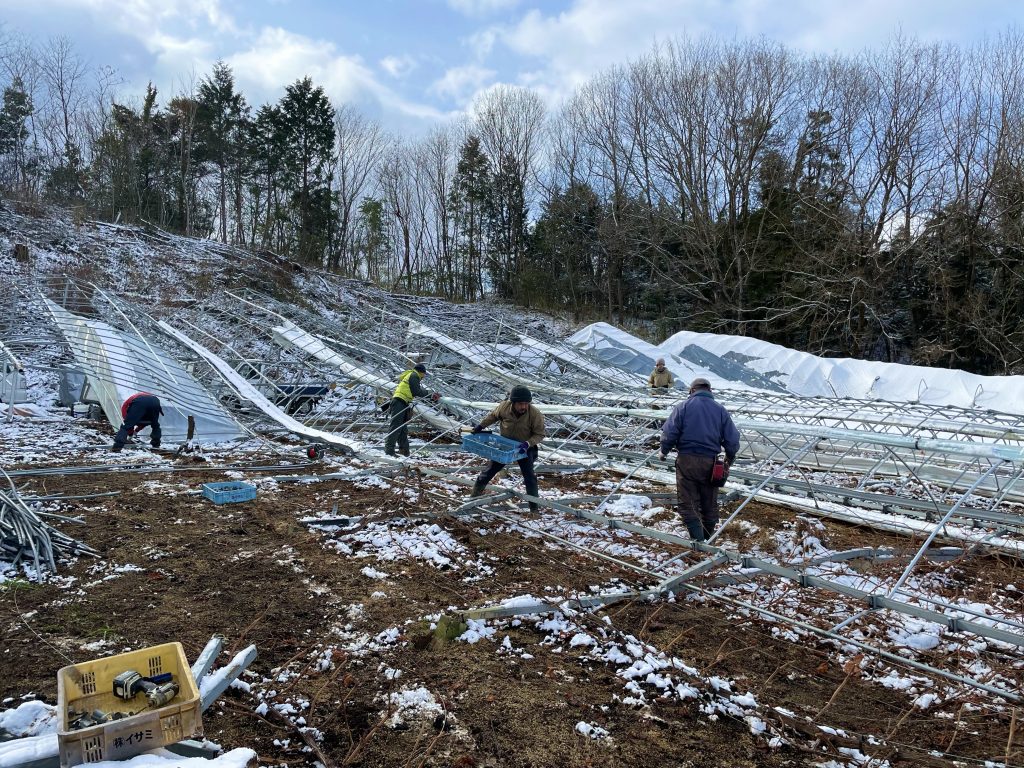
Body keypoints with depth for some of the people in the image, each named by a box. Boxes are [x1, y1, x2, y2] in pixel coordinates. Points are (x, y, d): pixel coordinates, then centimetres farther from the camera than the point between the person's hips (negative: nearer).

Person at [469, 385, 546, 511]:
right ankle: (474, 496, 31)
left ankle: (534, 508, 6)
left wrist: (528, 444, -32)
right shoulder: (504, 406, -22)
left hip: (524, 448, -2)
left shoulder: (535, 414, -29)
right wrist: (481, 425, -3)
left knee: (529, 476, -7)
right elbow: (493, 416, 2)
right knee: (490, 471, 12)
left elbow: (540, 434, -18)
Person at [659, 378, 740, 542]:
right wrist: (729, 460, 20)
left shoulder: (683, 407, -2)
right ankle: (708, 538, 27)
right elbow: (732, 440, 4)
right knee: (710, 503, 16)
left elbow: (669, 433, -9)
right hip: (710, 462, 3)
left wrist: (664, 451, 9)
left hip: (686, 460, -2)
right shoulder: (720, 409, 4)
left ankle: (698, 539, -10)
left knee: (688, 503, 3)